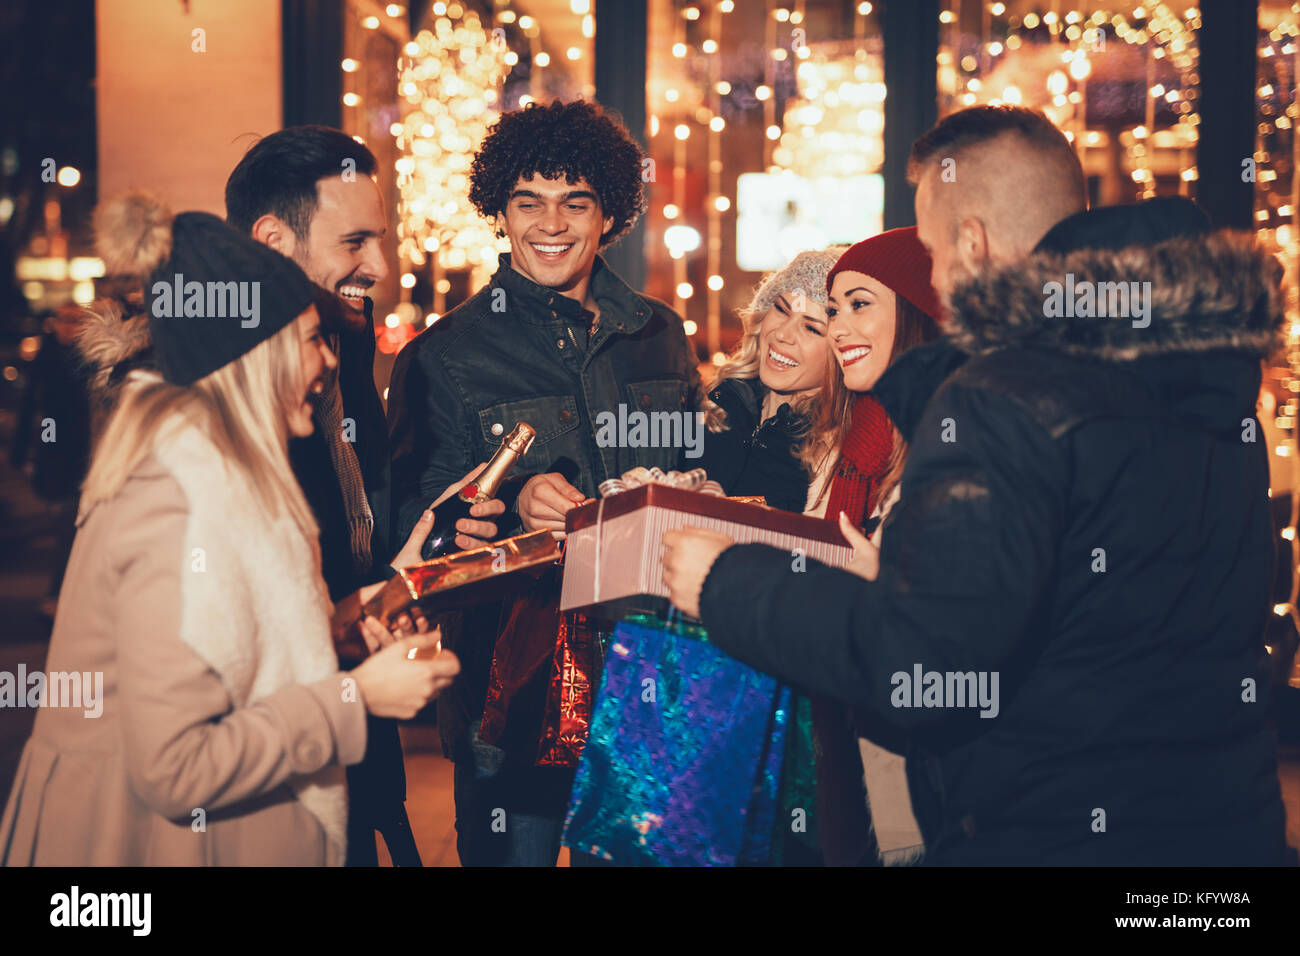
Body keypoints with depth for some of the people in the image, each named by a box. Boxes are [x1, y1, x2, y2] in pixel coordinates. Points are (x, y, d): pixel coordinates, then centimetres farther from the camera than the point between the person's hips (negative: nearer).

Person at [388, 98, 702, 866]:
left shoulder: (659, 334, 10)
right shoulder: (447, 356, -2)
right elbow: (417, 522, -5)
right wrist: (516, 507, -22)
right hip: (513, 673, -3)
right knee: (513, 846, 2)